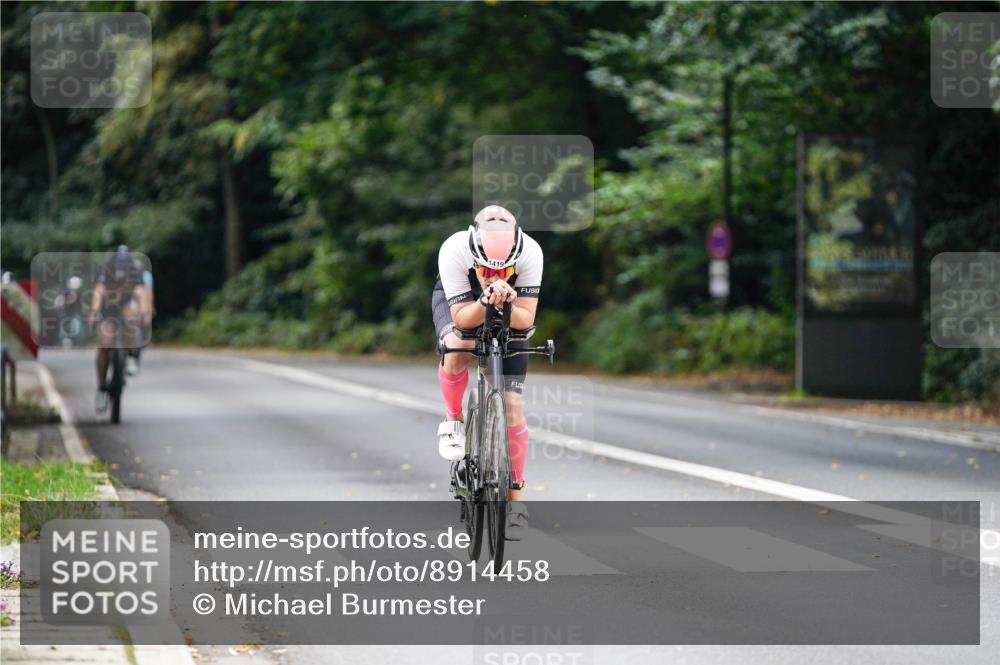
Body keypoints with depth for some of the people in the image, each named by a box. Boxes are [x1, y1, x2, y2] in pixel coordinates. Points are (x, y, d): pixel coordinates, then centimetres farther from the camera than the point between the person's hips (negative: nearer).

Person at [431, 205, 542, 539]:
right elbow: (462, 319, -33)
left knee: (512, 406, -7)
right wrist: (486, 301, -52)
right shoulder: (453, 251, -38)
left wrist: (505, 305, -49)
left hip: (510, 311, 1)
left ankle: (514, 497, 5)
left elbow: (526, 320, -28)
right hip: (458, 300, -1)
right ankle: (454, 420, -6)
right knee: (457, 349, -36)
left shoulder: (530, 253, -35)